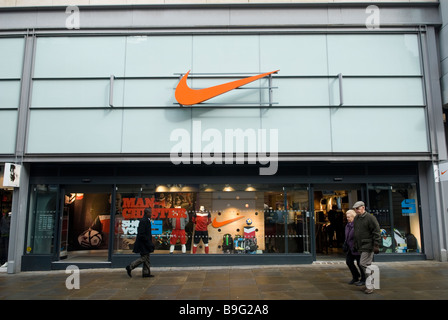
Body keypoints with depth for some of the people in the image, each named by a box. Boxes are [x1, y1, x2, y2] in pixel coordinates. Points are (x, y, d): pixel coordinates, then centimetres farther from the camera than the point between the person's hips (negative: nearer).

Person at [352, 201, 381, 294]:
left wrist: (376, 246, -16)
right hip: (360, 246, 8)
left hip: (368, 246, -8)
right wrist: (355, 245, 20)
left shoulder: (370, 218, -11)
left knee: (364, 264, -11)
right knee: (367, 264, 12)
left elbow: (377, 233, -13)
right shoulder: (356, 219, 13)